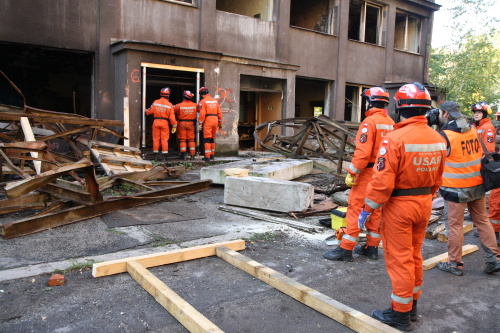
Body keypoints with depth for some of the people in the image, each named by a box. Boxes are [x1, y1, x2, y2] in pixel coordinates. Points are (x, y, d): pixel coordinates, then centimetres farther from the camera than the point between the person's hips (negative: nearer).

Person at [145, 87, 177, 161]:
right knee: (164, 139, 3)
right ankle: (164, 156, 4)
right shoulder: (169, 105, -6)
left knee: (156, 139, 8)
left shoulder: (155, 102, 0)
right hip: (165, 123, -2)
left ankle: (155, 155, 11)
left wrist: (146, 111, 32)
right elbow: (172, 117, -6)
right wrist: (174, 126, 2)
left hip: (156, 122, 2)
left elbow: (150, 112, 8)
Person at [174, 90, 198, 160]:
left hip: (182, 123, -2)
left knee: (182, 139, 5)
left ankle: (183, 155, 1)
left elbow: (173, 110, -4)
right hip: (191, 123, 2)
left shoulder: (179, 105, -13)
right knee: (191, 139, 9)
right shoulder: (195, 105, -4)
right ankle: (192, 155, 7)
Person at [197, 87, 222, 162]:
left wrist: (200, 124, -7)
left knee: (207, 139, -3)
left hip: (207, 120, -6)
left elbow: (202, 114, -13)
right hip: (215, 120, 6)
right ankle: (212, 155, 22)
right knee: (212, 138, 15)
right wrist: (220, 123, 19)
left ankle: (207, 157, -5)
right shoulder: (215, 101, 13)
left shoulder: (203, 102, -5)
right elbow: (219, 113, 13)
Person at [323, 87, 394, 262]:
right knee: (375, 210, 15)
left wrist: (351, 173, -16)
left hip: (368, 173, -8)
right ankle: (372, 247, 24)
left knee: (355, 209, -2)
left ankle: (346, 249, 3)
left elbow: (362, 152, -22)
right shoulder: (391, 123, 7)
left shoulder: (370, 122, -16)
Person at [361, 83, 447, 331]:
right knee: (415, 255, 20)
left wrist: (367, 209, -13)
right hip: (424, 205, 7)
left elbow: (382, 182, -23)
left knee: (399, 259, 4)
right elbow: (437, 180, 9)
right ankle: (412, 305, 35)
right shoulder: (437, 139, 1)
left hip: (399, 206, -7)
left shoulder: (395, 139, -22)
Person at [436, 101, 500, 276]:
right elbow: (481, 154, 14)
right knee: (482, 221, 16)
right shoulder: (473, 130, 4)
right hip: (478, 184, 6)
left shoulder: (445, 135, -15)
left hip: (457, 188, -6)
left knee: (455, 225, 3)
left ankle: (455, 263, 12)